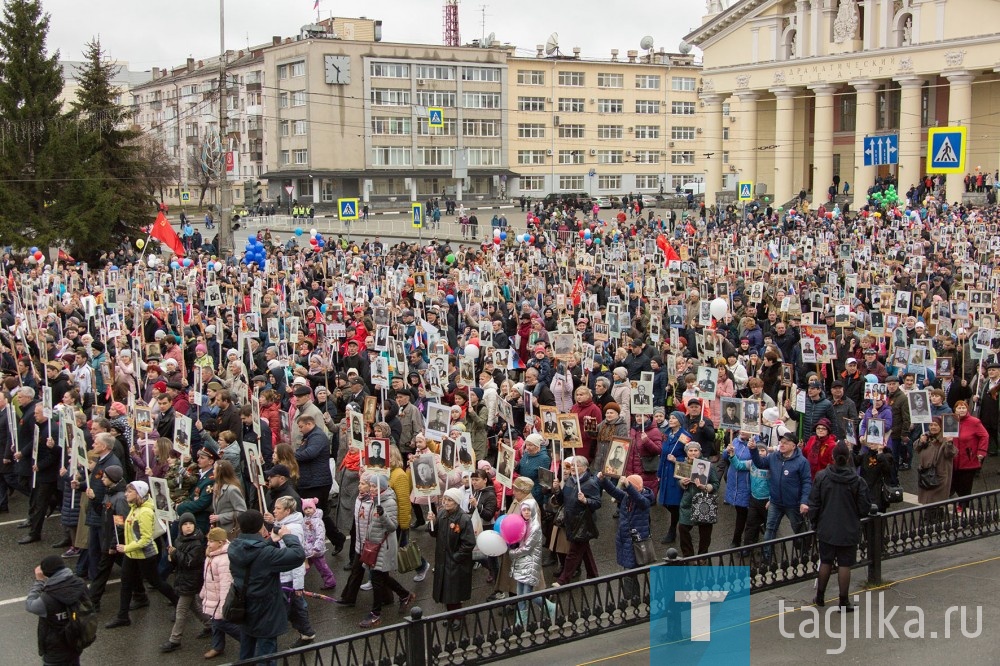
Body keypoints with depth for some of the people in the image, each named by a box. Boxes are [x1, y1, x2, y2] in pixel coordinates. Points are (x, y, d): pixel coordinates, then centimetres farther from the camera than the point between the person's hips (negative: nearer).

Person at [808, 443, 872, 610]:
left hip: (826, 530, 2)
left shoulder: (821, 477, -9)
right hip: (849, 531, -2)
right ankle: (844, 602, 13)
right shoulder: (857, 481, -13)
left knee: (825, 563, 16)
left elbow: (813, 504, -3)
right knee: (844, 565, 6)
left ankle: (820, 597, 28)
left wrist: (815, 522, 13)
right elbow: (864, 508, -6)